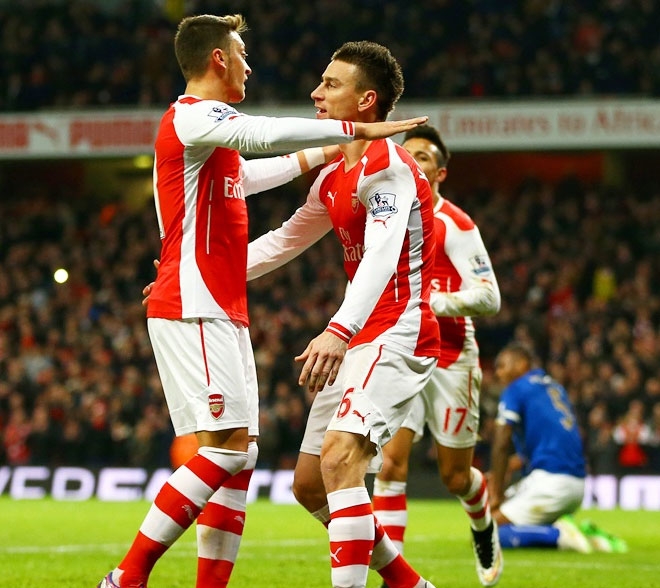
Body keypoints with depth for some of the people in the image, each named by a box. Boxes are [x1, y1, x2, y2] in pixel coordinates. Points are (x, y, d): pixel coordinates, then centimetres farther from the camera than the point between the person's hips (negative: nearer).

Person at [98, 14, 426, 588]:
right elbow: (265, 134, -26)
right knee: (224, 447, -17)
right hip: (193, 309, -10)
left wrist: (317, 156, 48)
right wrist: (357, 130, -21)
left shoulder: (211, 132, 22)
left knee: (239, 457, 4)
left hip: (223, 314, 10)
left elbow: (248, 175, 44)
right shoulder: (191, 115, -9)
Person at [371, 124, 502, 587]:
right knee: (390, 464, -15)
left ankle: (484, 526, 43)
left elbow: (489, 297, -14)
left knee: (455, 476, 8)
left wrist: (430, 303, -24)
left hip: (450, 361, -4)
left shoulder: (455, 224, -10)